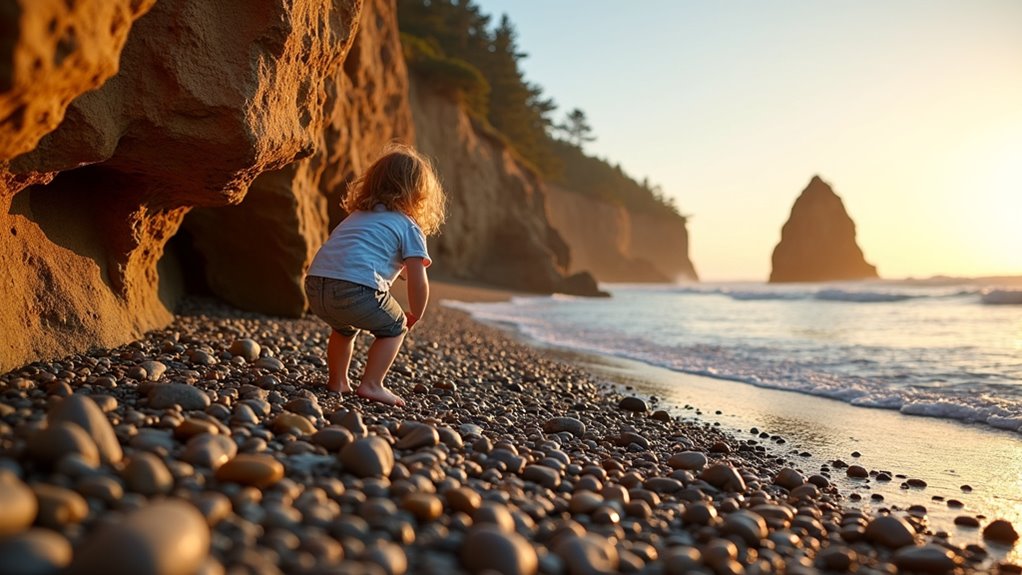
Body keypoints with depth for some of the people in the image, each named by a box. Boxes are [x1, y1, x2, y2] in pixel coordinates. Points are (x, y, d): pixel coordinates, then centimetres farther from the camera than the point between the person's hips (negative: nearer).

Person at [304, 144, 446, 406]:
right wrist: (414, 316, 21)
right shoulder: (410, 228, 10)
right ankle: (371, 384, 8)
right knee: (394, 326, 17)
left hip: (315, 286, 7)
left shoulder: (356, 216, 31)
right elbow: (417, 282, 4)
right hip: (356, 290, -7)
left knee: (345, 327, 35)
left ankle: (337, 381, 37)